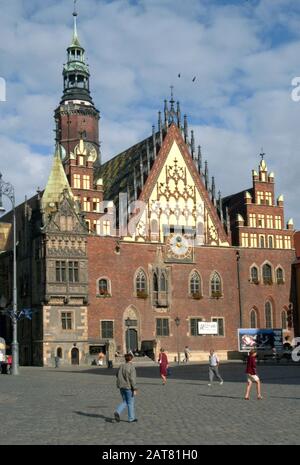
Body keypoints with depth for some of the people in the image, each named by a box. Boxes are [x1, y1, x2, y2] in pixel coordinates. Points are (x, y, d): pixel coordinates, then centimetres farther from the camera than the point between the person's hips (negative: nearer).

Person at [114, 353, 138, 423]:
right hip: (129, 387, -6)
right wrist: (135, 389, -15)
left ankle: (117, 412, -5)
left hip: (121, 387, 6)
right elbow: (132, 379, -19)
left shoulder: (121, 366, 4)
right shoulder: (131, 367, -15)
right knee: (131, 403, 7)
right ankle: (131, 418, 14)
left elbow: (117, 375, 14)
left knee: (125, 402, 16)